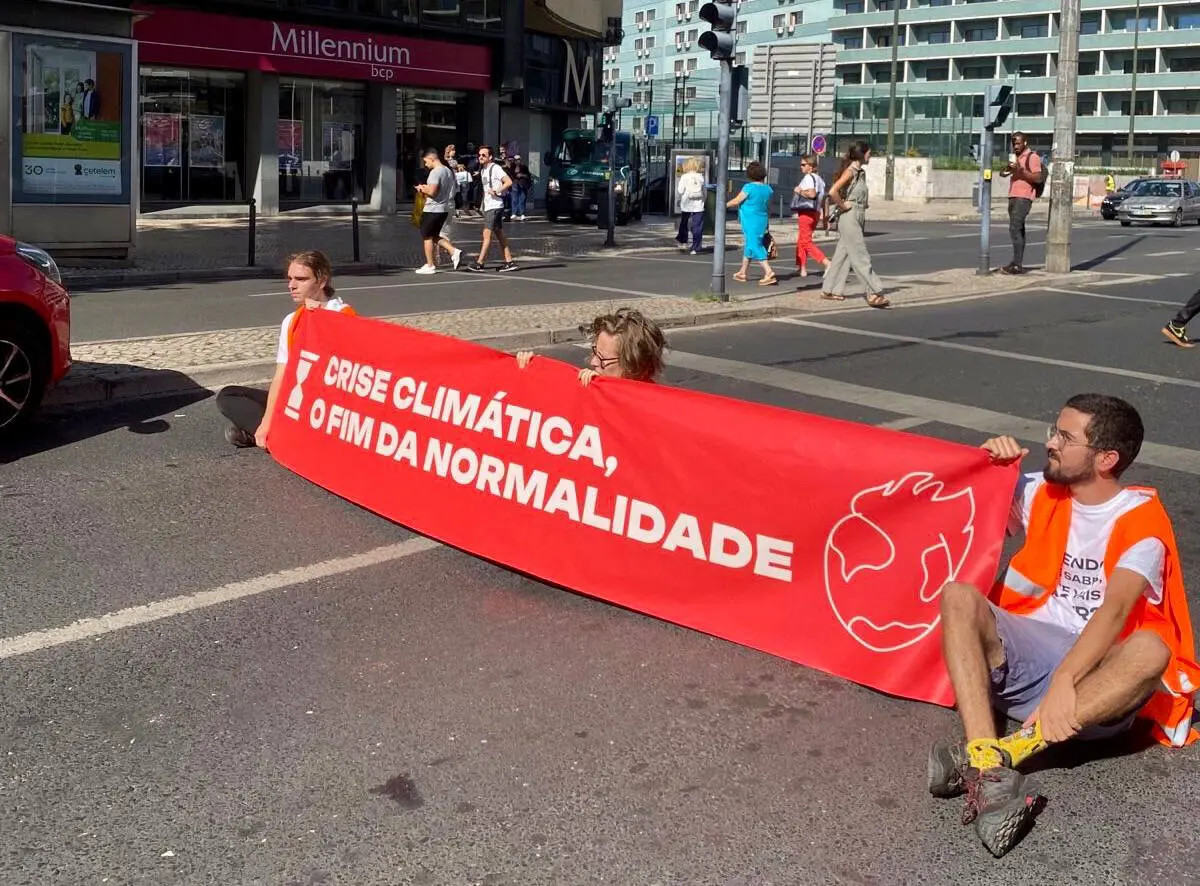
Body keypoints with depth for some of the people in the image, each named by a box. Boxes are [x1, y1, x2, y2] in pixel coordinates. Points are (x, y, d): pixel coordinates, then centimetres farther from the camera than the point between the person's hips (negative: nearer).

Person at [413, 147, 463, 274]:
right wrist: (427, 187, 15)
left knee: (427, 236, 3)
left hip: (433, 209, -9)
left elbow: (432, 192, -25)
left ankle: (430, 266, 6)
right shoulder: (448, 171, 12)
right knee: (435, 235, 18)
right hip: (444, 208, 9)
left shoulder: (435, 172, -17)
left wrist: (422, 189, -5)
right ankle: (454, 251, 2)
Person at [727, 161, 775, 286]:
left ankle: (769, 273, -19)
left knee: (755, 247, -8)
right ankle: (742, 273, 29)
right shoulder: (768, 189, 4)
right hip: (762, 221, 8)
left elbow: (736, 201, -8)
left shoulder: (749, 187, -15)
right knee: (748, 246, 19)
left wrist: (725, 205, 10)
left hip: (751, 223, -8)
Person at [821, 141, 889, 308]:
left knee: (843, 254, 12)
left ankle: (830, 290, 18)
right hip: (849, 217, -9)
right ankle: (875, 293, -10)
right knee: (861, 256, -9)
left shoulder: (861, 172, 13)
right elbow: (833, 192, -24)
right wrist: (843, 206, -14)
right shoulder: (850, 171, -13)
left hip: (859, 217, 9)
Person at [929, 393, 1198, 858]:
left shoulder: (1141, 520, -10)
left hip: (1098, 667, -4)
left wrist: (1064, 679, -42)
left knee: (1150, 650, -36)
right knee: (959, 595, -23)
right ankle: (990, 775, -42)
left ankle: (991, 754, -47)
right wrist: (987, 464, -5)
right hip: (1030, 650, 4)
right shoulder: (1041, 493, 6)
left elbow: (1116, 608, -27)